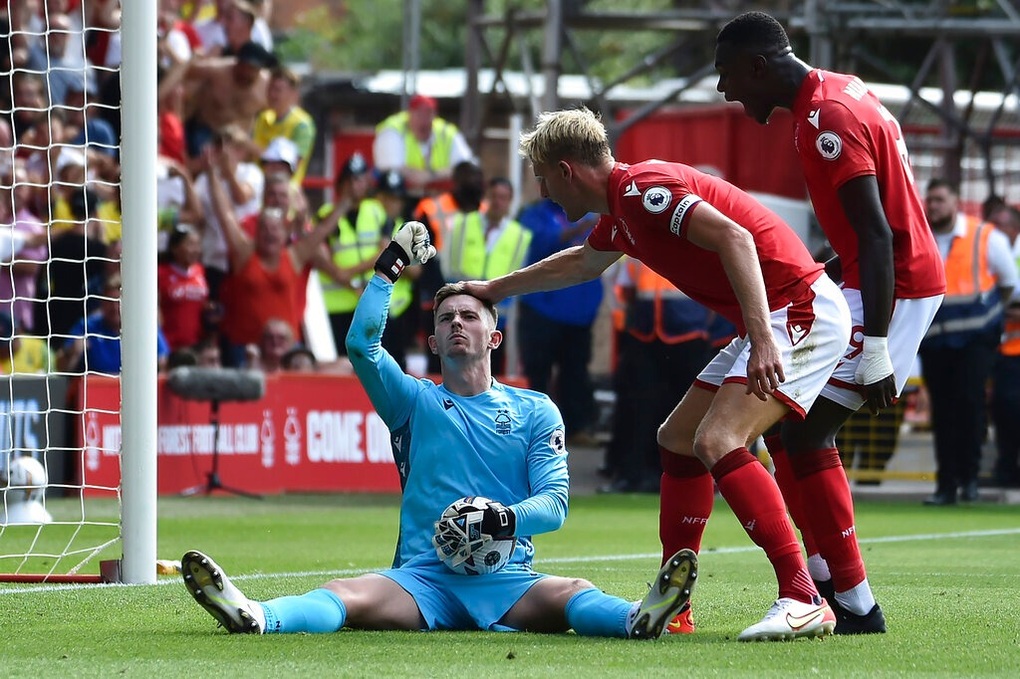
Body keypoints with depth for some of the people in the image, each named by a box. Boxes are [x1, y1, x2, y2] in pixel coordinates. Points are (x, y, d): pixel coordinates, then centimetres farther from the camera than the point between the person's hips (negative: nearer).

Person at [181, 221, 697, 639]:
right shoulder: (414, 402, 17)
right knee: (346, 596, -30)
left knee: (570, 596, -34)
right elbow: (360, 345, 1)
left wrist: (508, 519, -17)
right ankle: (252, 617, -57)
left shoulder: (535, 412, 15)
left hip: (506, 582, 0)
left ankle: (637, 620, -64)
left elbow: (554, 501, 4)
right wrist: (387, 271, 0)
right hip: (423, 580, 0)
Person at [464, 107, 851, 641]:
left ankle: (802, 600, -28)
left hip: (800, 309, -11)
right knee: (678, 439, 15)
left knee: (717, 441, -23)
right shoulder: (620, 209, 17)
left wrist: (762, 339, -36)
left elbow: (734, 237, -28)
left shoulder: (644, 189, -16)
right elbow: (580, 263, 40)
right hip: (768, 321, 11)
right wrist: (494, 289, 50)